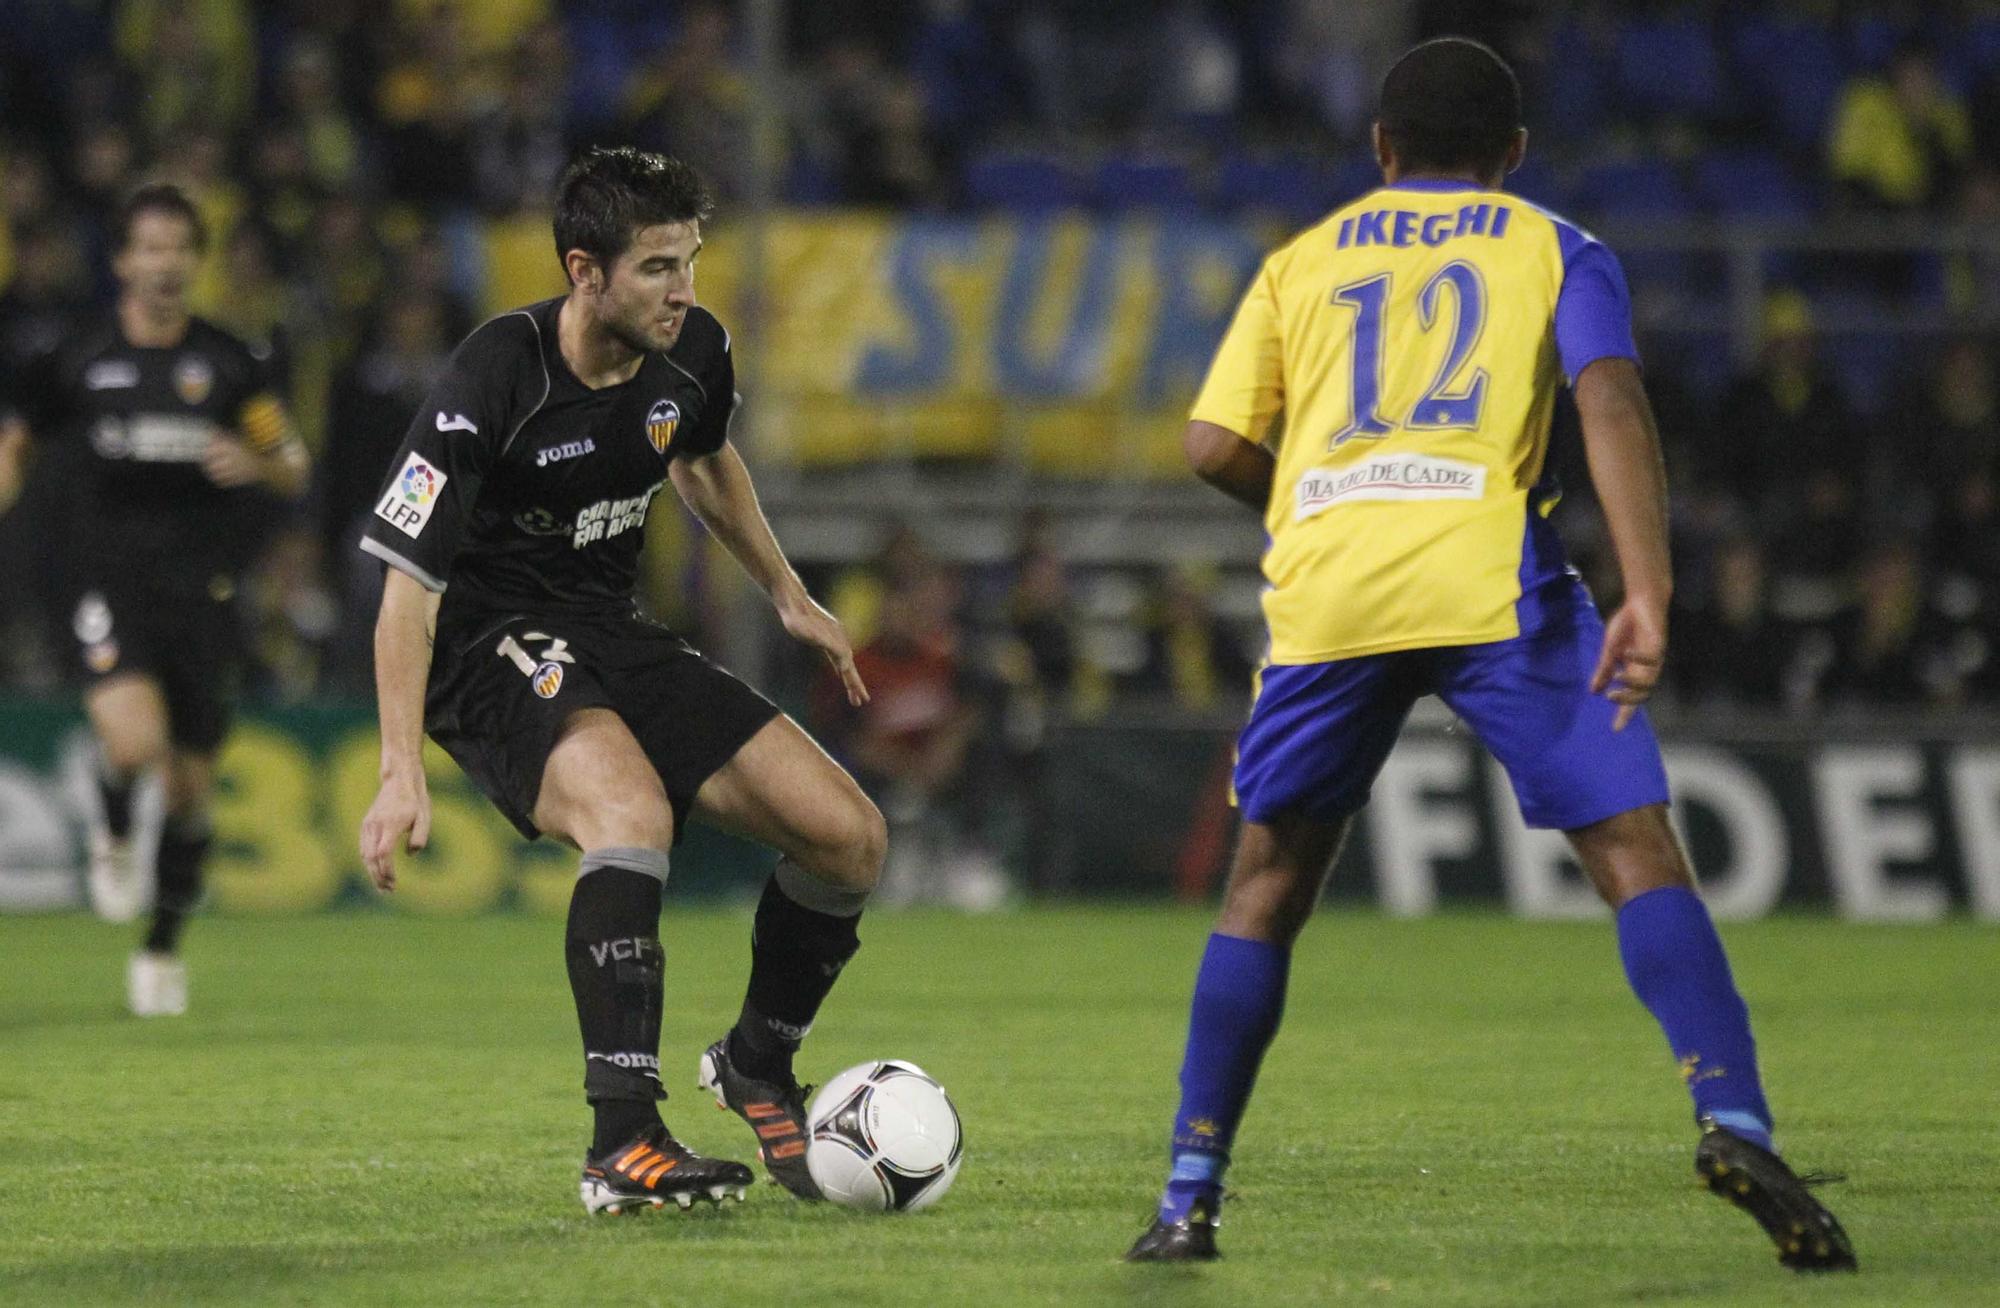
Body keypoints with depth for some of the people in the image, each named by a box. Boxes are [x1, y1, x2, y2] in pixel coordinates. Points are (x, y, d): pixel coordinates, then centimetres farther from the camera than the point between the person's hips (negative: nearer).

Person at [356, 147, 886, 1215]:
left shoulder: (693, 352, -3)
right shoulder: (494, 383, -24)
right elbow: (408, 583, -23)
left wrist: (787, 594, 25)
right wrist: (402, 774, -30)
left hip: (614, 638, 7)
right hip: (490, 647, -7)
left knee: (850, 837, -5)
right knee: (634, 809, -37)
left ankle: (758, 1067, 21)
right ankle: (623, 1145, -36)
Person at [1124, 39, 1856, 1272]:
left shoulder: (1302, 262, 25)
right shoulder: (1558, 252, 18)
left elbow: (1215, 446, 15)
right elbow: (1613, 402, 0)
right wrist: (1648, 590, -10)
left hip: (1325, 586, 2)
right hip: (1490, 574, -2)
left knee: (1267, 883, 15)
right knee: (1637, 852, -1)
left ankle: (1191, 1196, 12)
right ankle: (1735, 1123, -21)